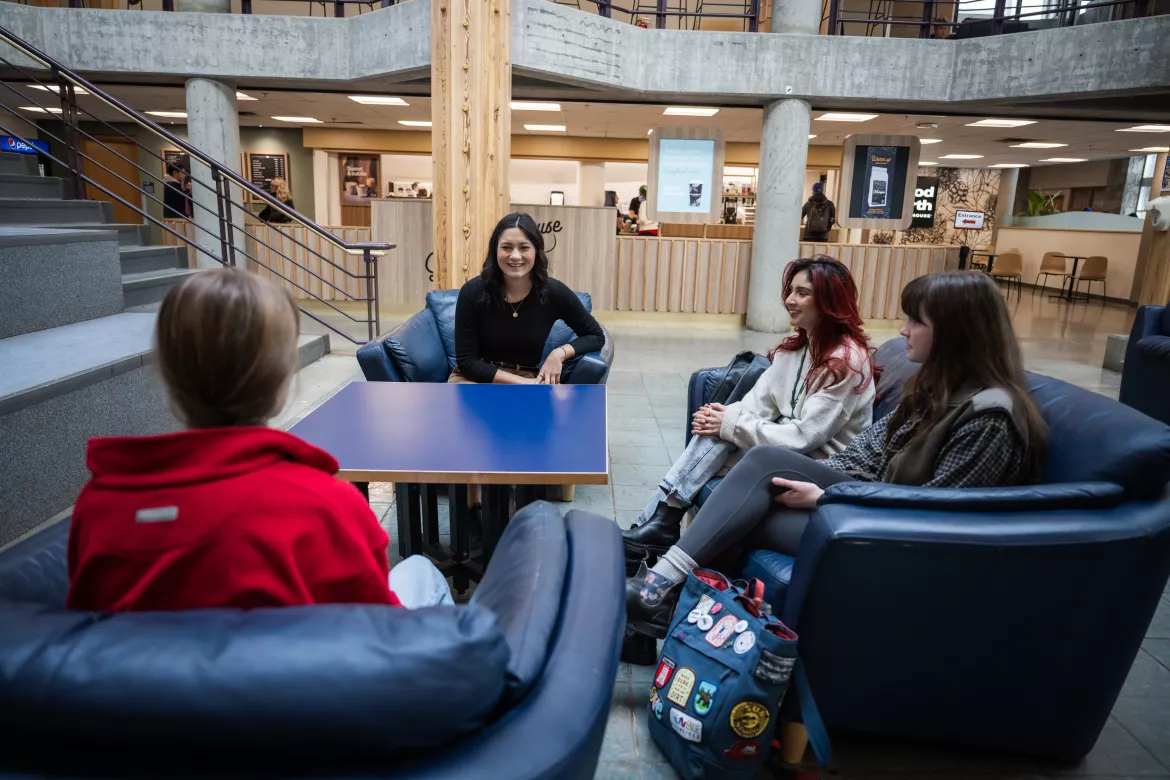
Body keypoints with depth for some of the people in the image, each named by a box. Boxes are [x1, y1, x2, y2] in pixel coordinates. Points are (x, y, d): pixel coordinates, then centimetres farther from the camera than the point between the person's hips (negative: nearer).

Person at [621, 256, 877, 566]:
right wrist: (723, 416, -19)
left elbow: (804, 437, -24)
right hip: (790, 444, 7)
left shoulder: (846, 361, -20)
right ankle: (658, 524, -19)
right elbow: (759, 402, 1)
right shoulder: (798, 345, 7)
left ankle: (658, 528, -12)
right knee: (716, 431, -17)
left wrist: (732, 425, -21)